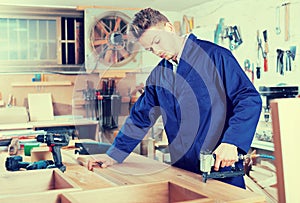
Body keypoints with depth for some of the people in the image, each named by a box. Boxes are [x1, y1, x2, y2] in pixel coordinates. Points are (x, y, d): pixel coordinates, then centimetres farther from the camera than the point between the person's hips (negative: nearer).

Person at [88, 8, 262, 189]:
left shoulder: (214, 56, -7)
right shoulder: (158, 75, 10)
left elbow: (250, 98, -12)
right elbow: (140, 117, 17)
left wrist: (231, 142, -24)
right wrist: (113, 156, 15)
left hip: (222, 167, -4)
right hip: (182, 170, 5)